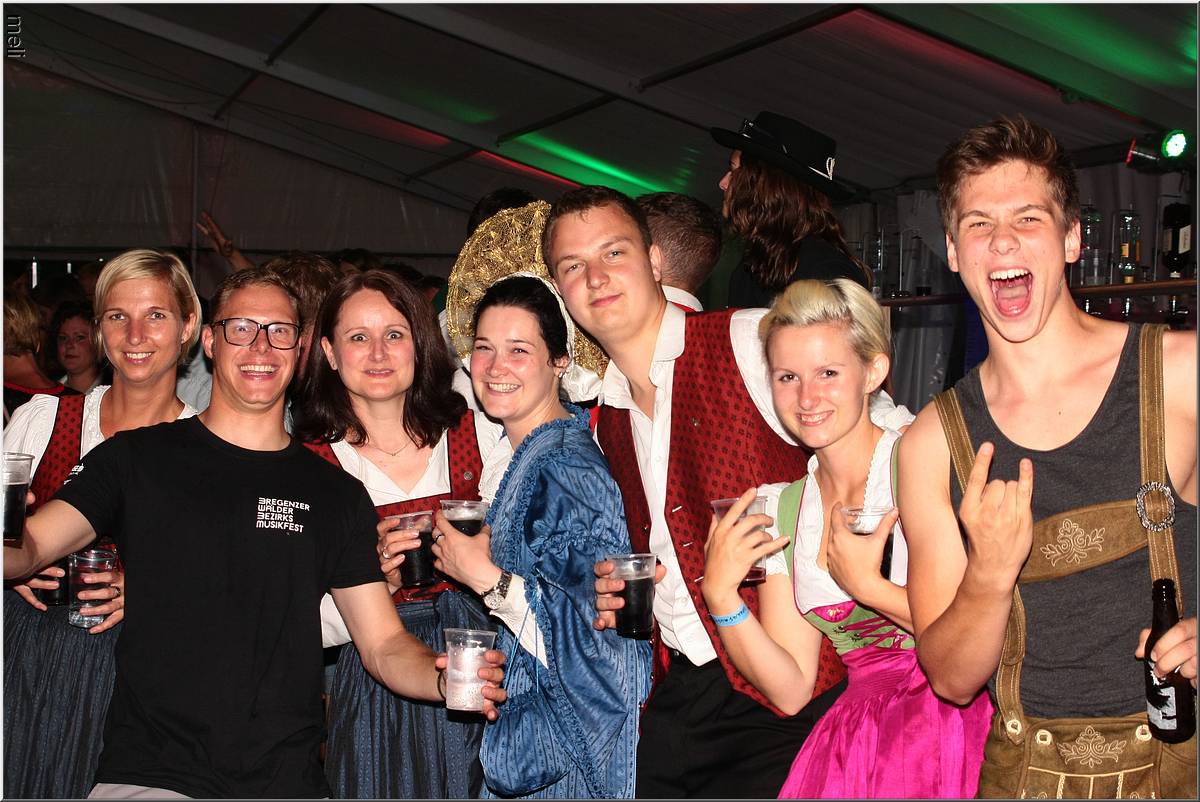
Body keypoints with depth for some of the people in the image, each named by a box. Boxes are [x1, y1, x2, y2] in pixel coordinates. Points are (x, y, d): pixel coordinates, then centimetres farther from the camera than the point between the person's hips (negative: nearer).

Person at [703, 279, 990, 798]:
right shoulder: (781, 509, 12)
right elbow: (791, 689, 7)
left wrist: (866, 585, -6)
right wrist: (720, 595, -5)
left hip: (956, 723, -3)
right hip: (856, 735, 4)